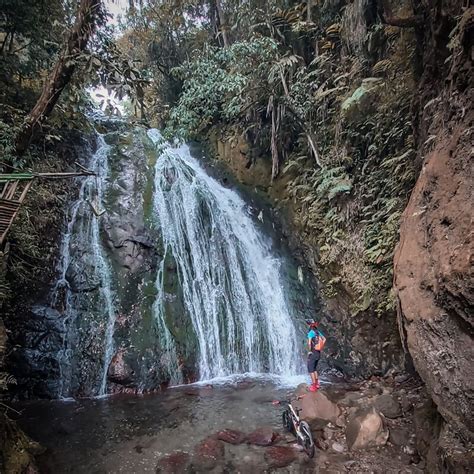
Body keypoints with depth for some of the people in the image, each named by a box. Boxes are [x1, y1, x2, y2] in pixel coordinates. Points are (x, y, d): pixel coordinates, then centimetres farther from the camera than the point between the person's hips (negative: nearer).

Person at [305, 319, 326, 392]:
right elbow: (324, 339, 17)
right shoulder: (318, 332, 7)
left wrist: (309, 351, -12)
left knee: (311, 370, 1)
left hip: (312, 353, -8)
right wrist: (320, 347, 15)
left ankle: (314, 385, 2)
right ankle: (317, 383, 23)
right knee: (314, 369, 21)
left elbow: (309, 343, -26)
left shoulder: (311, 332, -17)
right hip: (318, 353, 8)